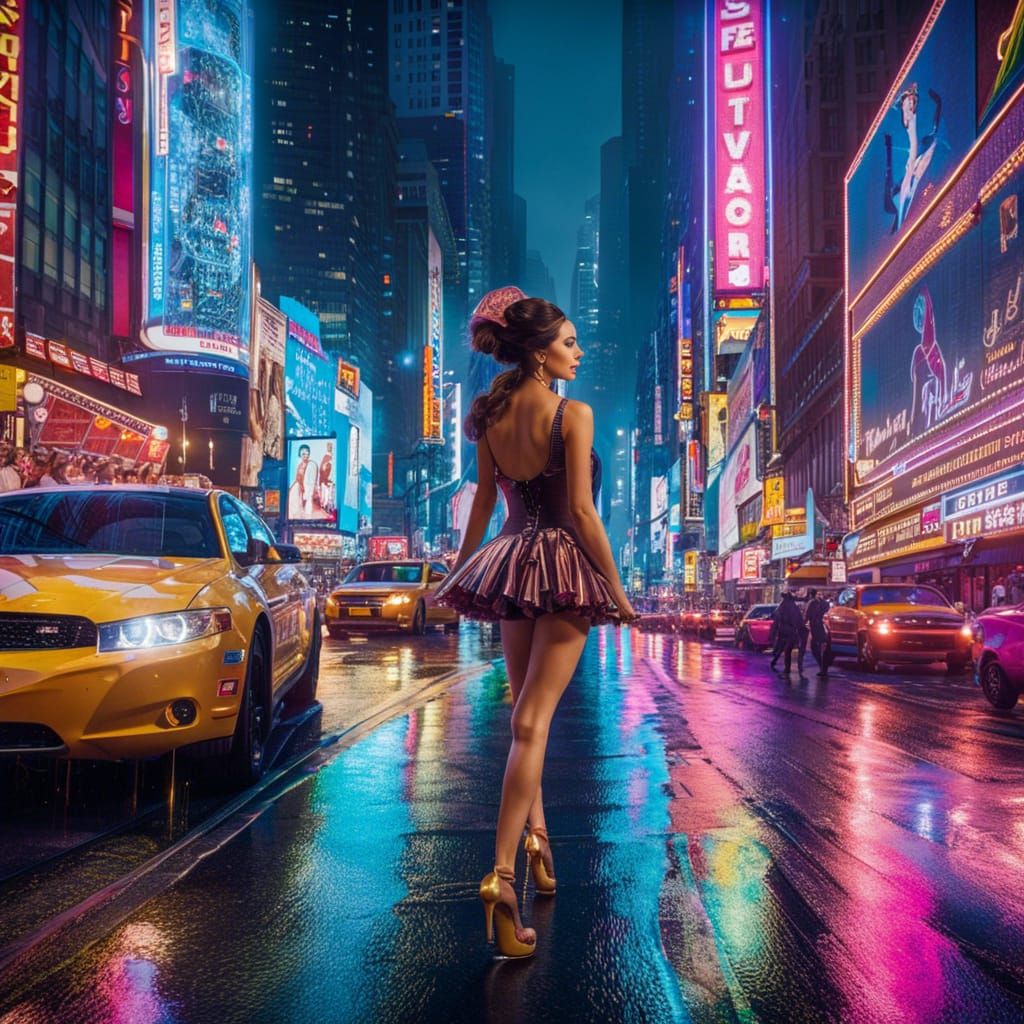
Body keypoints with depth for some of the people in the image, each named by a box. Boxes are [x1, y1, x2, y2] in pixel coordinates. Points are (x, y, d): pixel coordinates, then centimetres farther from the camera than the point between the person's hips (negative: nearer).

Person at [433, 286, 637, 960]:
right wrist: (616, 589, -8)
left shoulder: (491, 417, 7)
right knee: (534, 719, -10)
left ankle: (536, 834, 26)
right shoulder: (574, 414, -10)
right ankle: (503, 873, -15)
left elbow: (483, 504, 11)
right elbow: (581, 512, -14)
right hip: (566, 566, -6)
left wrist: (459, 571, 22)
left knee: (524, 709, 20)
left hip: (512, 562, 6)